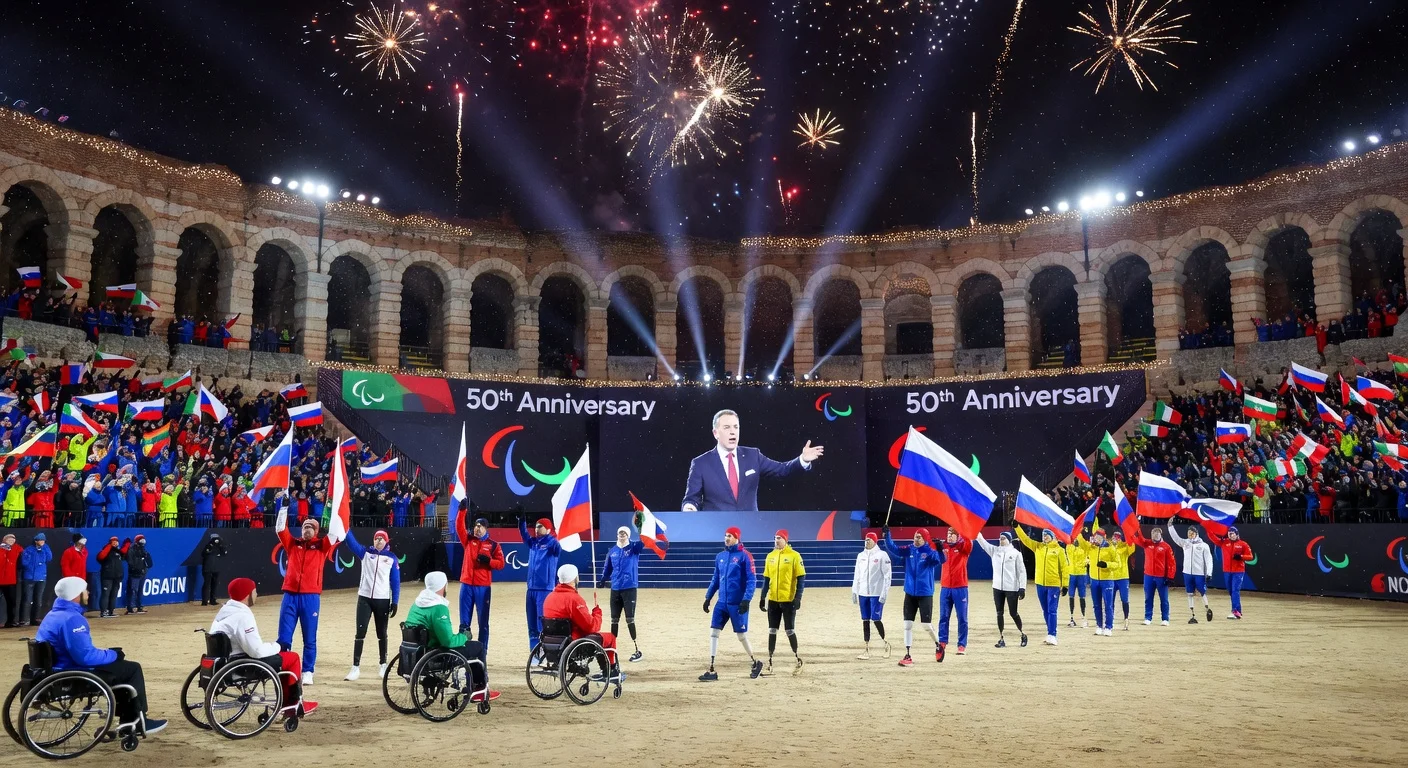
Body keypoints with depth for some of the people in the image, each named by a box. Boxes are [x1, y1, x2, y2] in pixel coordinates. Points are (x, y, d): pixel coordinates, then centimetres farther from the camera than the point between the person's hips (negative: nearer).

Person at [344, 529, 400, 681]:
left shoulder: (391, 557, 3)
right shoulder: (365, 553, 5)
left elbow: (395, 581, 3)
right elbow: (351, 541, -9)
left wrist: (395, 602, -3)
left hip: (383, 600, -1)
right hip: (364, 598, 1)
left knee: (381, 633, 9)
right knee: (360, 632, -2)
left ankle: (383, 665, 20)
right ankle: (356, 667, 2)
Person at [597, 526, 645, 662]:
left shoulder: (634, 548, -1)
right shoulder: (612, 551, 10)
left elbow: (643, 542, -22)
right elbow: (607, 568, 17)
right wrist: (601, 580, 8)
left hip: (629, 588, -4)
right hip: (615, 589, 4)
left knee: (630, 619, -6)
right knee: (614, 620, 8)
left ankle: (637, 650, 1)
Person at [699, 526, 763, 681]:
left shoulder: (744, 556, -9)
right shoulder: (720, 556, 10)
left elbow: (752, 580, -11)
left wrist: (746, 600, -20)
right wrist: (708, 597, 15)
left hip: (737, 604, -6)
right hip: (722, 603, 6)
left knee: (741, 636, 3)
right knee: (713, 633, -1)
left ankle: (755, 663, 27)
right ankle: (711, 671, 3)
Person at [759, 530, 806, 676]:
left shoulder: (794, 556, -7)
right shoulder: (770, 556, 8)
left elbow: (801, 578, -8)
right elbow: (766, 579, 13)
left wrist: (798, 598, -14)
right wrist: (763, 597, 8)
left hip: (788, 600, -5)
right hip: (773, 600, 5)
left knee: (789, 631, 1)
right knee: (772, 631, 7)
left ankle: (798, 659, 17)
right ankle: (769, 661, 12)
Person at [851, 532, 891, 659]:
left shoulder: (882, 555, -6)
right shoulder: (861, 556, 11)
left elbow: (887, 575, -8)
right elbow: (857, 575, 16)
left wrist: (884, 593, -13)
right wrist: (854, 591, 12)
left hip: (876, 594, -5)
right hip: (863, 593, 5)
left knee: (876, 619, -6)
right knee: (865, 620, 6)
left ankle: (885, 643, 17)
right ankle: (867, 649, 12)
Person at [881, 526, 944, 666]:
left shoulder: (930, 552, -9)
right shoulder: (908, 550, 2)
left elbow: (941, 560, -27)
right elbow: (893, 549, -9)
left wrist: (940, 549, -46)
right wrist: (887, 536, -24)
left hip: (925, 593, -4)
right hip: (910, 593, 4)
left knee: (927, 625, 0)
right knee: (907, 625, 2)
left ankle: (938, 646, 28)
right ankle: (908, 656, 7)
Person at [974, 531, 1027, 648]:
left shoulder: (1016, 553, -2)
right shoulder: (995, 550, 7)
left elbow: (1022, 571, -3)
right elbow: (983, 542, -3)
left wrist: (1022, 587, -9)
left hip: (1012, 588, -4)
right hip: (997, 587, 4)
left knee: (1013, 613, 3)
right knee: (999, 613, 5)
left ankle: (1022, 634, 25)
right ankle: (1001, 639, 11)